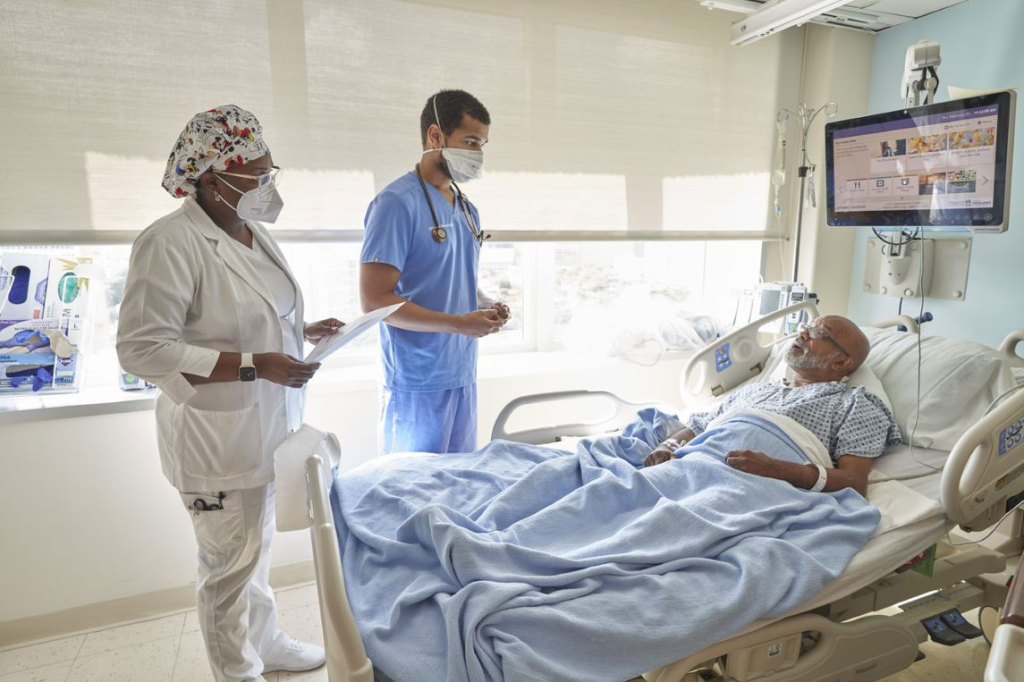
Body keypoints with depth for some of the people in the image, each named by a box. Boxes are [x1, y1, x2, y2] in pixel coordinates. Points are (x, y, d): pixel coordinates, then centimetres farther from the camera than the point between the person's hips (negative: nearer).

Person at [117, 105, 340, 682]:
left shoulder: (253, 232, 7)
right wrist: (256, 366, -26)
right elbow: (142, 348, -22)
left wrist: (303, 330, 2)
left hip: (268, 425, 8)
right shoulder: (171, 242, -19)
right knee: (232, 562, 9)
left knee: (258, 548, 24)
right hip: (217, 438, -8)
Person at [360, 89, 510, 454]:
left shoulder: (467, 210, 13)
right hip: (418, 385, -7)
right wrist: (460, 324, -19)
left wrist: (487, 305, 2)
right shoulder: (397, 203, -12)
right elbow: (374, 300, -17)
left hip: (463, 379, 8)